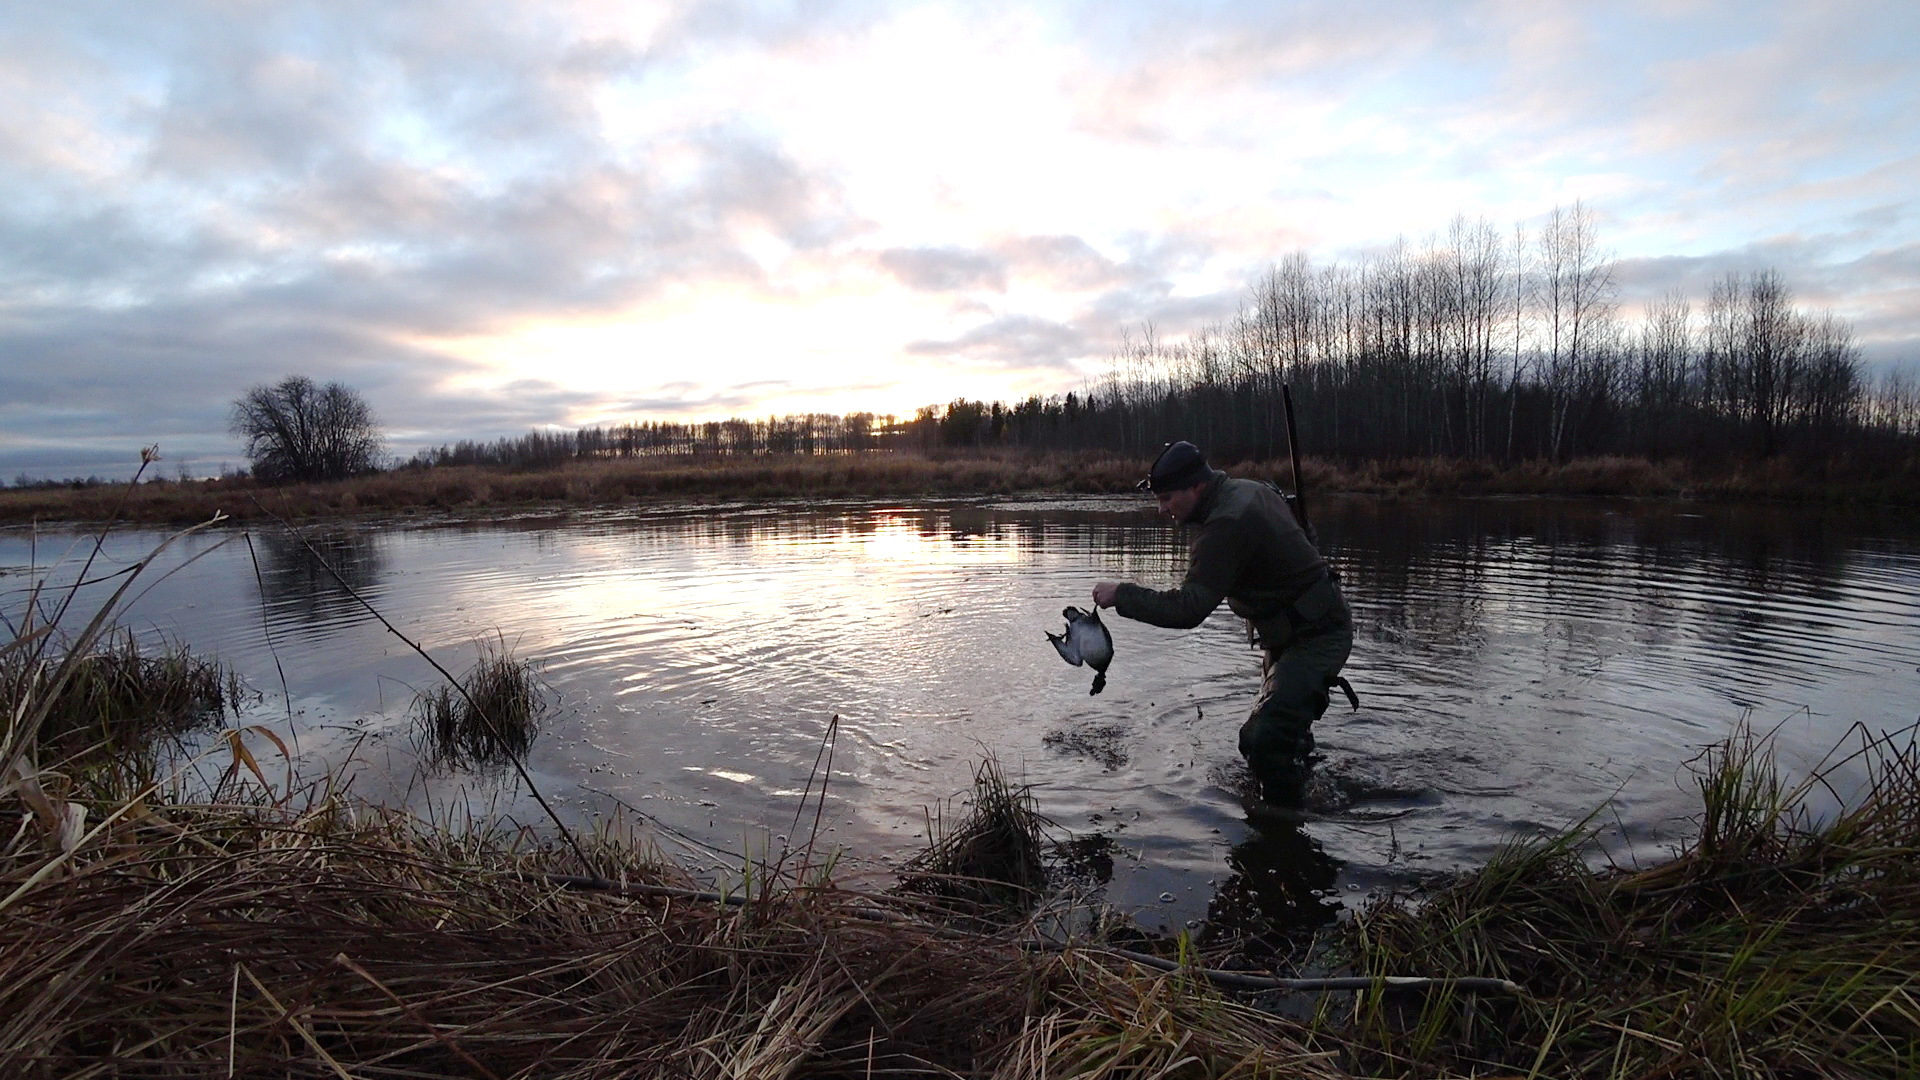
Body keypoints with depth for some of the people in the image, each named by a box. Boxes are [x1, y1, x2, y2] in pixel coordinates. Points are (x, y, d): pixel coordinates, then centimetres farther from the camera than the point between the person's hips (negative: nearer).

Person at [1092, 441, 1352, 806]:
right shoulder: (1248, 489, 3)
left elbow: (1189, 608, -31)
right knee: (1284, 727, 24)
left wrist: (1123, 594, -24)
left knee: (1264, 740, -19)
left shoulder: (1228, 524, -28)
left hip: (1316, 636, -11)